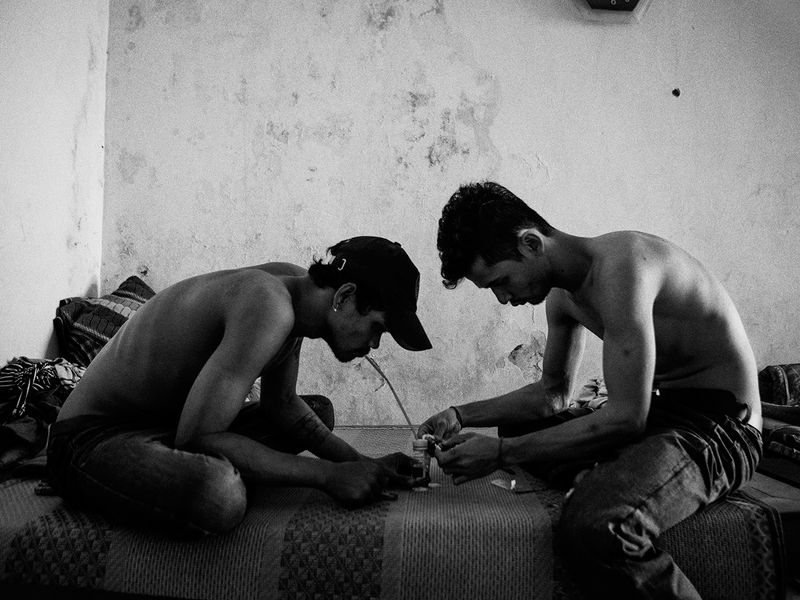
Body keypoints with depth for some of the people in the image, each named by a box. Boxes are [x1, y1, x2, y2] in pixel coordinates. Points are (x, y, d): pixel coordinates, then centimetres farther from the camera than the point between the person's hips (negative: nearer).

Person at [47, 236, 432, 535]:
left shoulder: (296, 284, -1)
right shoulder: (269, 306, -30)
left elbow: (282, 404, 9)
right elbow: (197, 437, -31)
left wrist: (360, 463, -3)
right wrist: (328, 475, -26)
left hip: (174, 424, 10)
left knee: (318, 410, 16)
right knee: (221, 494, -41)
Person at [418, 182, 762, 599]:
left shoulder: (619, 262, -24)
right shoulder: (562, 296, 5)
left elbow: (625, 417, -27)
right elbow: (553, 393, 16)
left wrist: (501, 453, -23)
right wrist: (462, 416, 5)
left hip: (719, 424, -9)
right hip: (652, 412, 9)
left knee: (594, 526, -34)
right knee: (515, 427, 18)